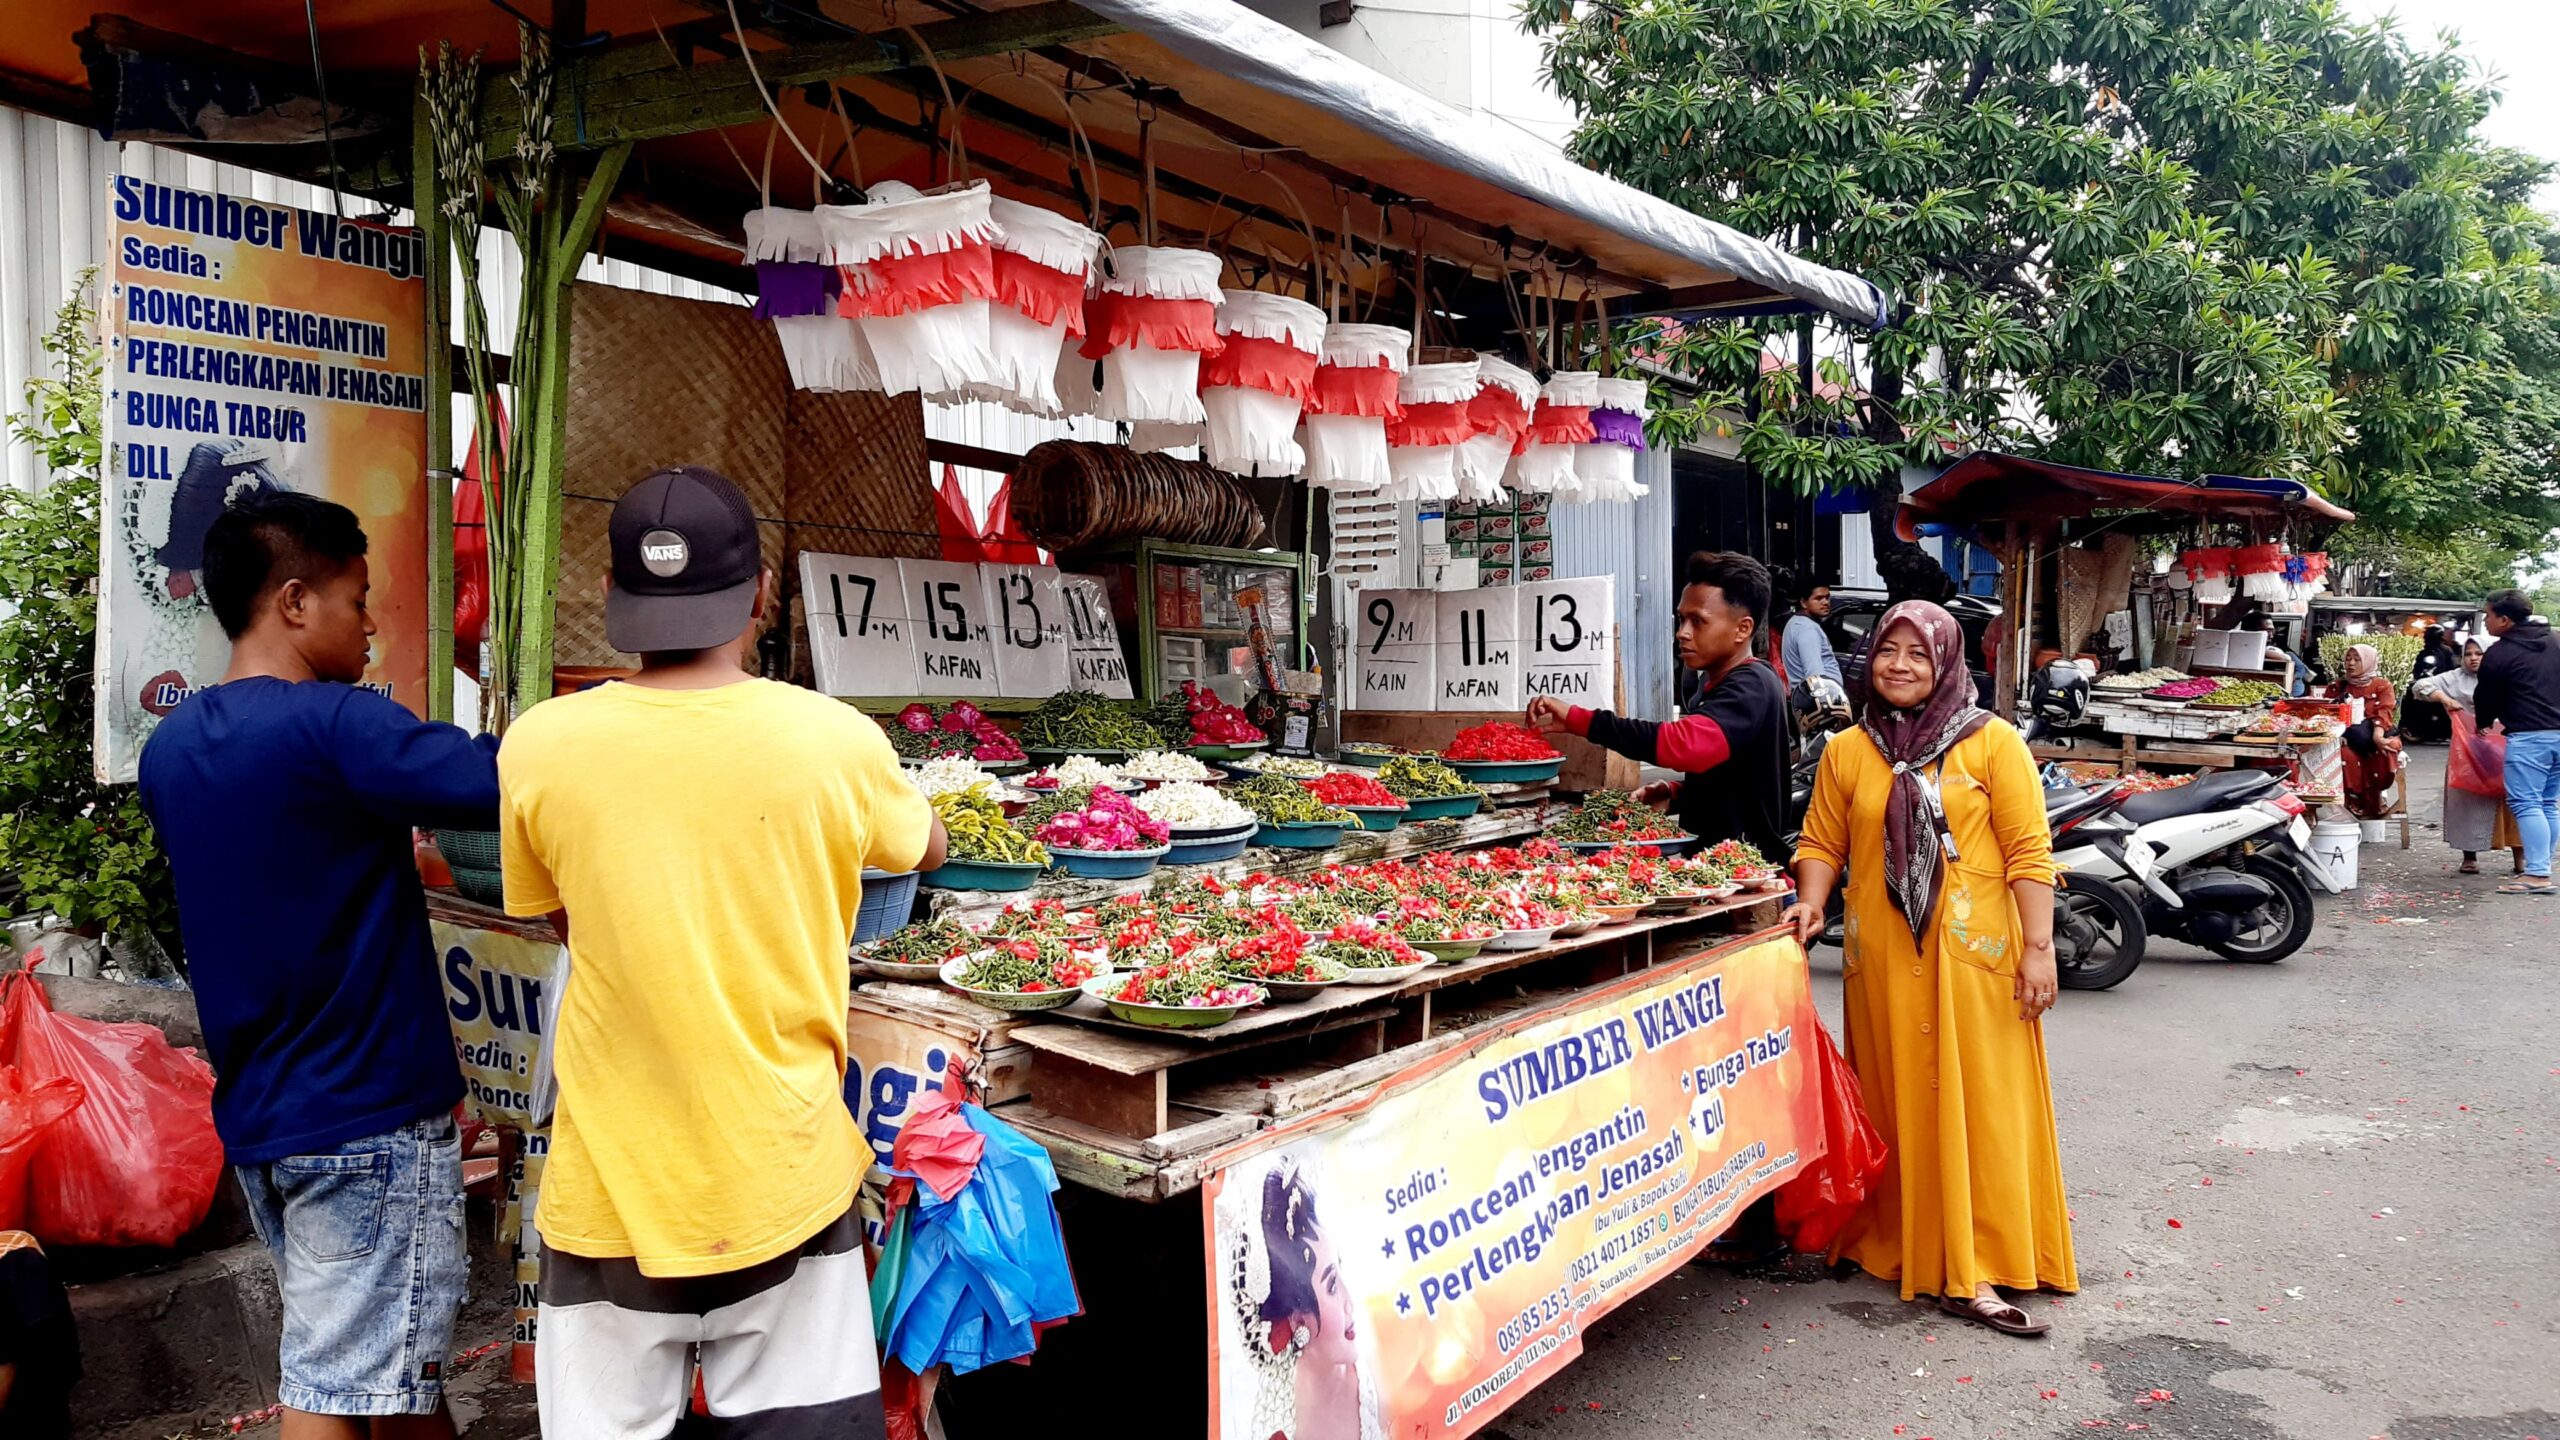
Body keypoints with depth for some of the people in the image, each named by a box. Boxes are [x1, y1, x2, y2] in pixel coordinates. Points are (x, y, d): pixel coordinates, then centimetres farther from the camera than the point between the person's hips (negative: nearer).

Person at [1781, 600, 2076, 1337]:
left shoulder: (1992, 742, -1)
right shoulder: (1848, 752, 8)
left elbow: (2029, 851, -4)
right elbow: (1822, 844, 12)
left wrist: (2038, 947, -8)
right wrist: (1811, 901, -7)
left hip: (1973, 954, -2)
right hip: (1884, 958, 2)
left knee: (1980, 1106, 0)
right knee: (1898, 1104, 9)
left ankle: (1973, 1272, 6)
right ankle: (1897, 1243, 21)